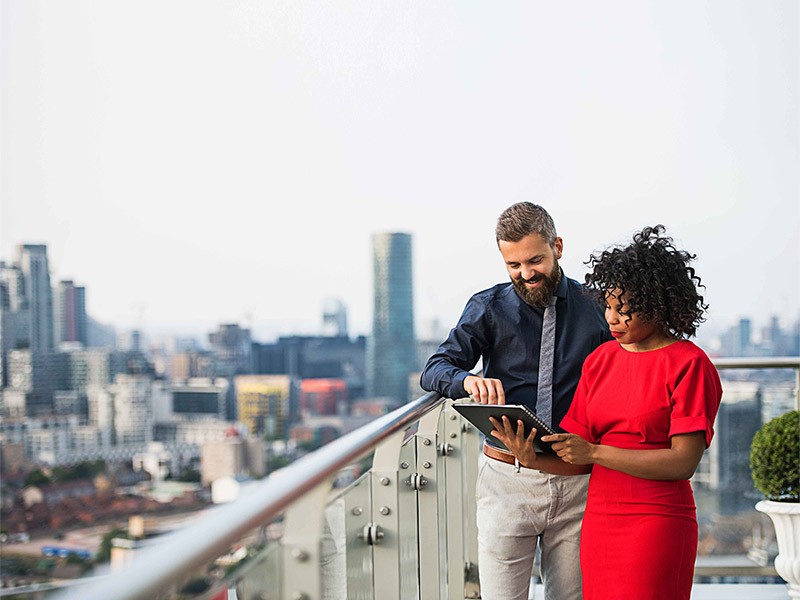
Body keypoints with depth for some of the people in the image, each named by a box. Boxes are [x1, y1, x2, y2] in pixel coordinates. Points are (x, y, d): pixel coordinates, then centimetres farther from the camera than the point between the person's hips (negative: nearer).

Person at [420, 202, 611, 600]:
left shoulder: (593, 307, 6)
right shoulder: (488, 308, 3)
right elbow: (435, 369, -2)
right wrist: (469, 380, -26)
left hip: (577, 486, 1)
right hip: (508, 481, -1)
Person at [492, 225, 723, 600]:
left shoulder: (688, 364, -6)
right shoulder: (599, 360, 11)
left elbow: (684, 462, -14)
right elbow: (578, 458, 9)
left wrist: (594, 452, -17)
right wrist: (532, 459, -11)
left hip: (657, 523, -5)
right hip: (598, 521, 5)